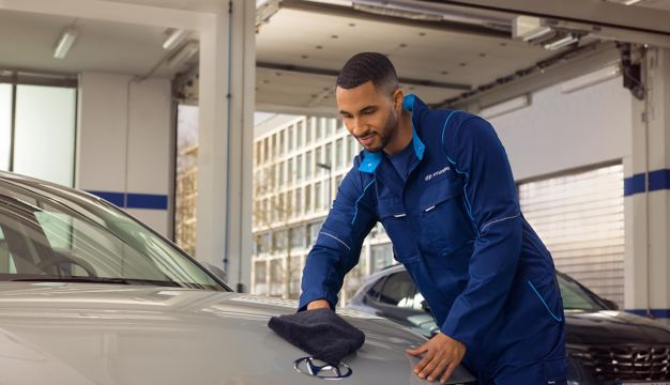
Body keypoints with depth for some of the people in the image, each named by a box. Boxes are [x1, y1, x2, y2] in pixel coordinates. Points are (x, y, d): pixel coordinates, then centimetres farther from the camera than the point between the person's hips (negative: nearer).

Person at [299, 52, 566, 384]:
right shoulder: (365, 178, 2)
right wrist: (317, 302, -21)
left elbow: (499, 235, -21)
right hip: (461, 333, 5)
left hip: (524, 326, -5)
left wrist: (457, 332, -24)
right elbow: (330, 249, 2)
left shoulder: (464, 135, -17)